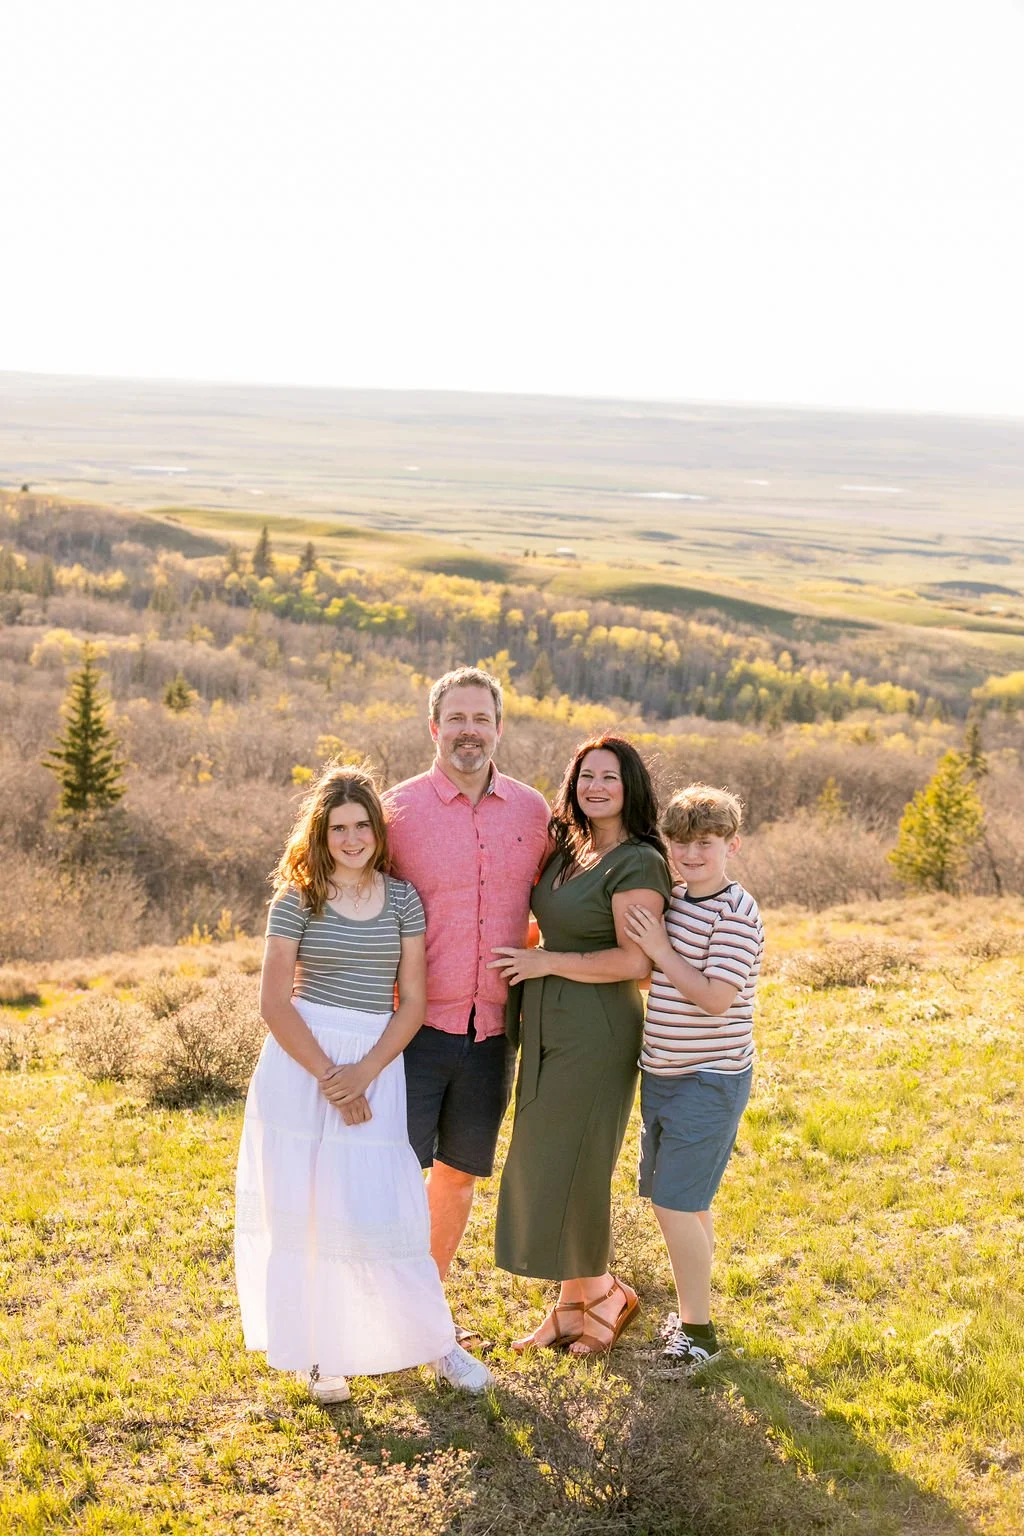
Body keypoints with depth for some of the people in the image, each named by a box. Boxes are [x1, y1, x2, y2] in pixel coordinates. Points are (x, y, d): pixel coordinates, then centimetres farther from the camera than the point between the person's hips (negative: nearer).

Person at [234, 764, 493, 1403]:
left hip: (377, 1064, 1)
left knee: (383, 1208, -4)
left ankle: (439, 1343, 12)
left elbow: (413, 1002, 2)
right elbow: (275, 1002, -5)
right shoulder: (298, 899, -1)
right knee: (302, 1212, 3)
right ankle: (320, 1353, 18)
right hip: (300, 1063, 0)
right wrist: (328, 1078, -11)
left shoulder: (402, 899, 4)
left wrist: (364, 1072, -11)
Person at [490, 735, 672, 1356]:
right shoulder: (568, 852, 12)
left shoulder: (636, 864, -14)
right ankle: (573, 1307, 23)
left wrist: (545, 963, -15)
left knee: (569, 1172, -1)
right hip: (549, 1030, 9)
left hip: (596, 1036, -8)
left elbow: (635, 961, -20)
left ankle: (603, 1294, 19)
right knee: (549, 1169, 12)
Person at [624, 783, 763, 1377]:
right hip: (663, 1075, 8)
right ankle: (692, 1310, 30)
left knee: (676, 1204, -8)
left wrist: (660, 949, -19)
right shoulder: (669, 899, 9)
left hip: (708, 1082, -8)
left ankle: (698, 1332, 3)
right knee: (687, 1203, 17)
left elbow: (717, 998, -23)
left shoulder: (736, 913, -16)